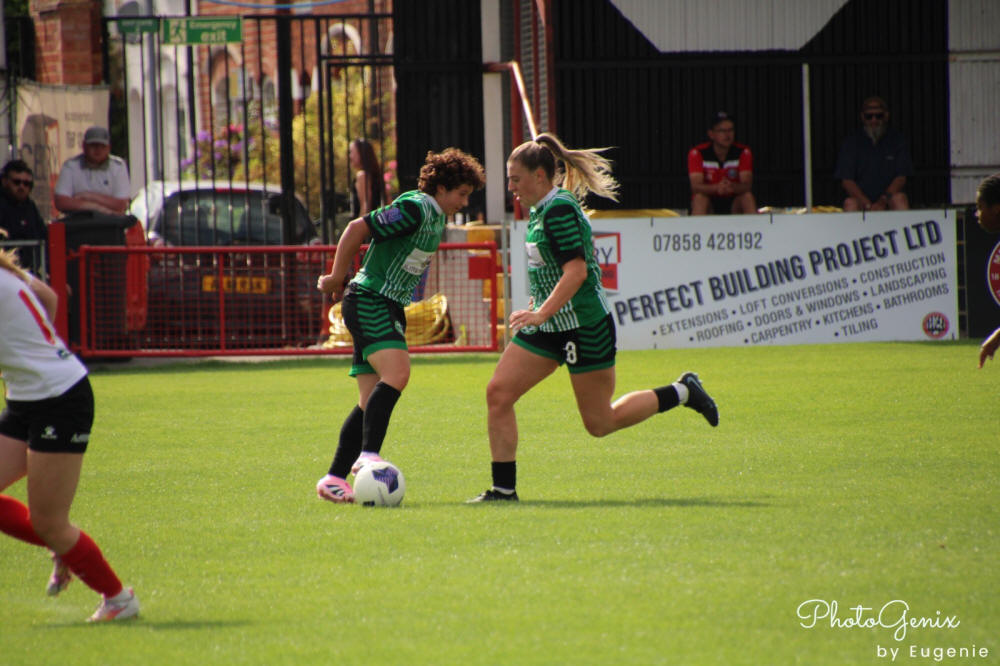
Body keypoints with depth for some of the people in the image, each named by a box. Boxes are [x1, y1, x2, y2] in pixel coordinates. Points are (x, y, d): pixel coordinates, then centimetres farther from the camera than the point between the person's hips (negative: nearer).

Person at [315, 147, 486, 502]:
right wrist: (337, 280, -8)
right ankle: (368, 455, -37)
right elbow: (357, 229, -17)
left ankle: (334, 479, 5)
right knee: (396, 373, -28)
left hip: (389, 307, 10)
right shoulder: (414, 208, -15)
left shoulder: (436, 217, 15)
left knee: (373, 401, 4)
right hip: (368, 301, -10)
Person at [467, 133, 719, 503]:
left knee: (600, 422, 0)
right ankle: (504, 488, 0)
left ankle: (683, 393, 17)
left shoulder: (559, 210, -19)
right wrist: (536, 310, 20)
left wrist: (541, 313, -32)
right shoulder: (540, 210, 10)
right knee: (498, 393, -3)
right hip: (549, 325, 9)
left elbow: (576, 271, -27)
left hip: (584, 326, -9)